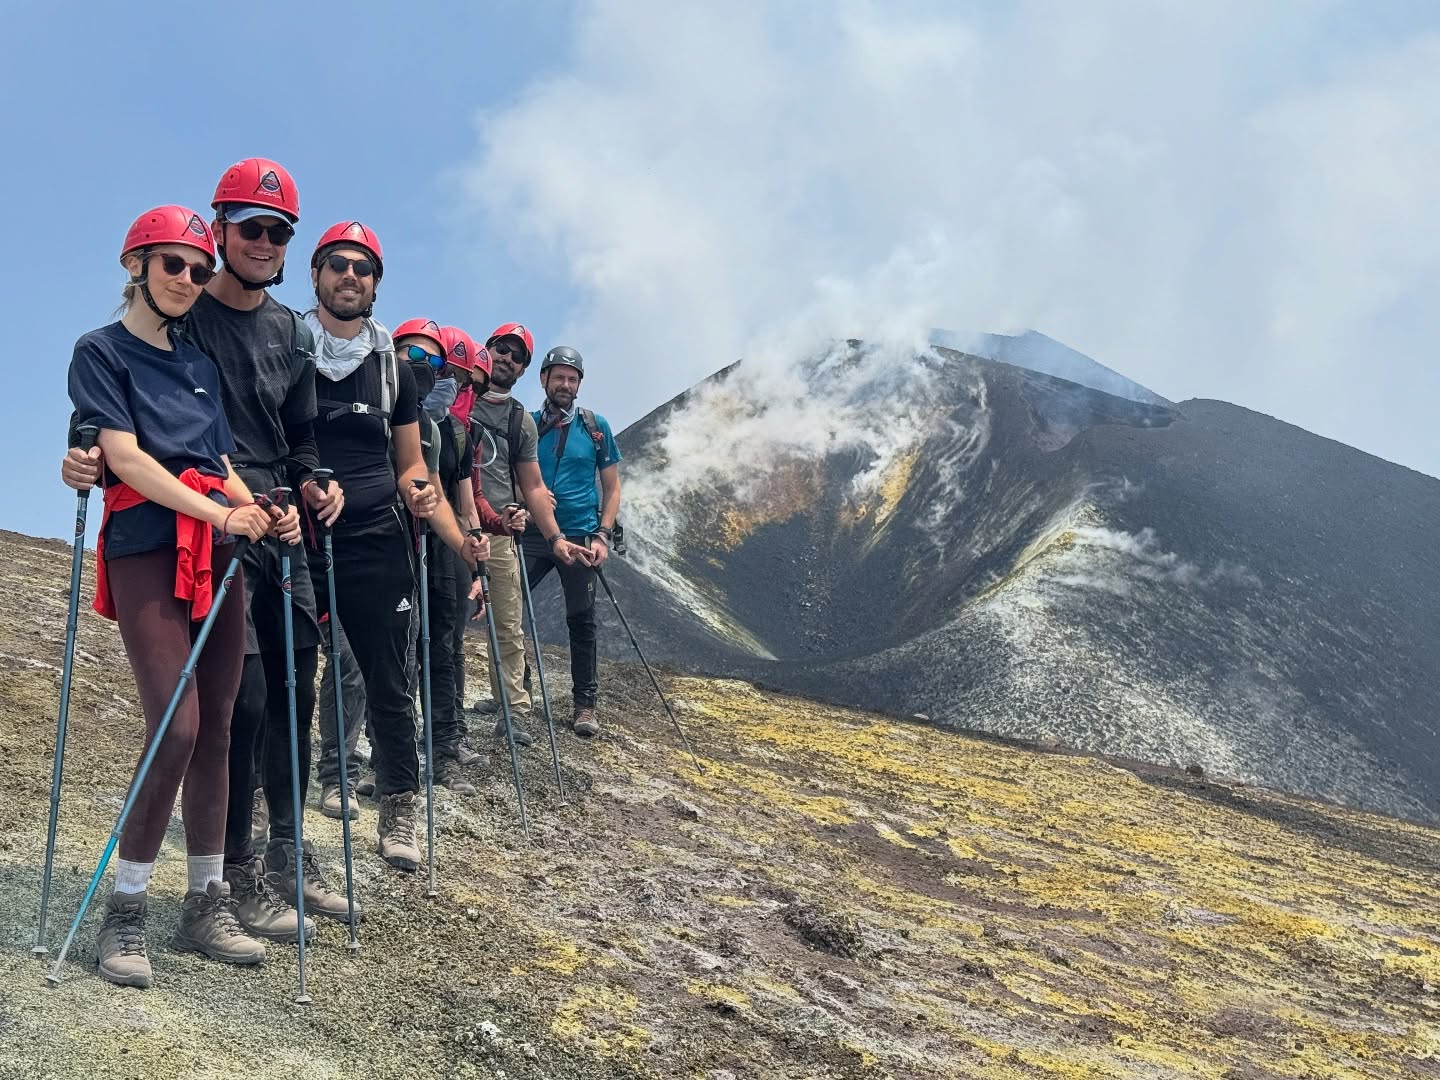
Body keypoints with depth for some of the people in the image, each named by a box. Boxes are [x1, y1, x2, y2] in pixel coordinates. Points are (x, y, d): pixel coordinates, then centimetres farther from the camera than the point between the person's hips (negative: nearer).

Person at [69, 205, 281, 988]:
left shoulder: (201, 361, 19)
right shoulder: (102, 351, 2)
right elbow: (125, 458, -9)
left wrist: (263, 514, -1)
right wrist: (221, 513, -16)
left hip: (215, 556, 6)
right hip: (147, 550, -6)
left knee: (214, 729, 4)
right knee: (176, 728, -14)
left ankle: (206, 904, 12)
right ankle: (124, 911, 0)